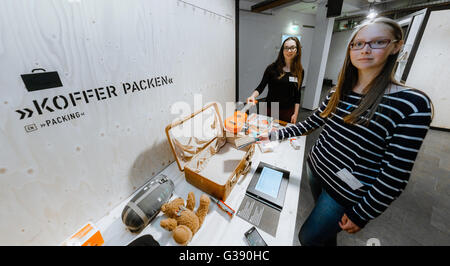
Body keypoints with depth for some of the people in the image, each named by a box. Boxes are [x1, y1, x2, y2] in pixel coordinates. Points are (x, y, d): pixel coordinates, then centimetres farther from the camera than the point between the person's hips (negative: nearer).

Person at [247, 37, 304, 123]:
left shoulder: (299, 71, 1)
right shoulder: (272, 68, -7)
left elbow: (297, 94, 5)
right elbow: (261, 86, -9)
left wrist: (296, 113, 1)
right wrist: (253, 96, -29)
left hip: (288, 111, 2)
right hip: (271, 109, -1)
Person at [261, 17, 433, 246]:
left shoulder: (413, 104, -18)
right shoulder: (338, 93, -1)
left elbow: (395, 175, -17)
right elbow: (311, 123, 5)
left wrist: (361, 215, -11)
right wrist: (275, 134, -2)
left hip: (345, 192, -5)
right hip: (315, 168, 5)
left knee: (308, 238, 11)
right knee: (325, 229, 29)